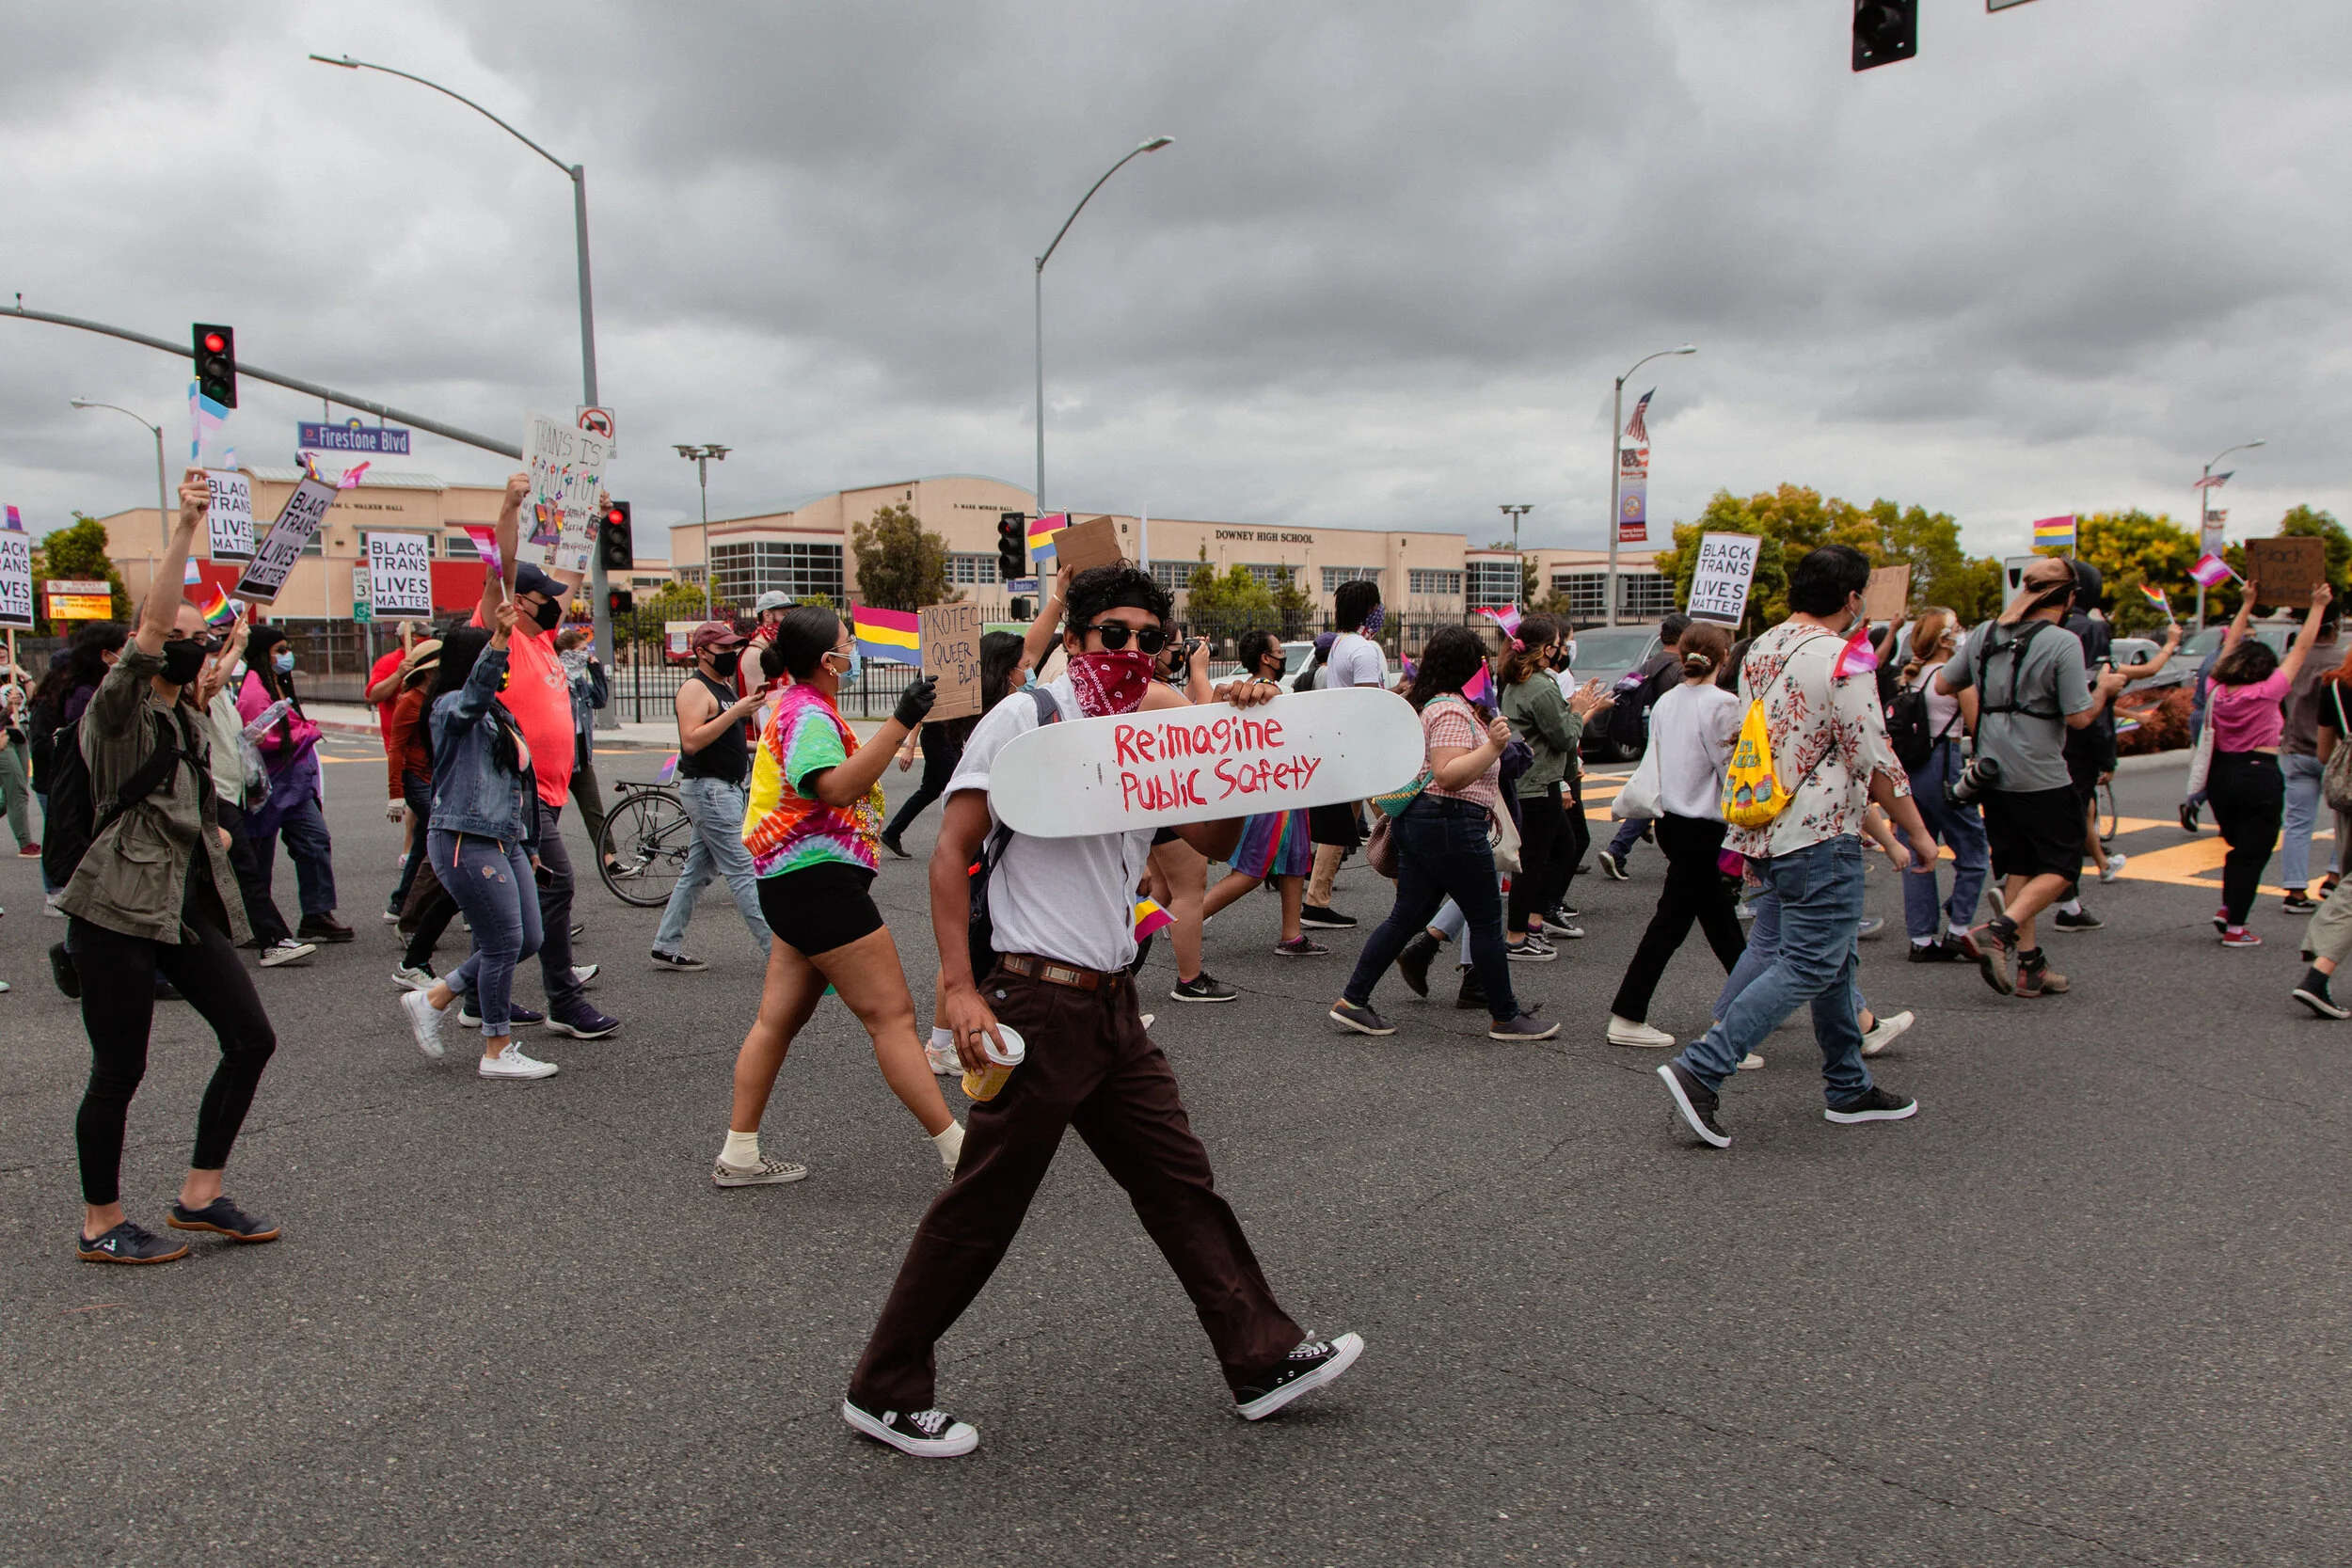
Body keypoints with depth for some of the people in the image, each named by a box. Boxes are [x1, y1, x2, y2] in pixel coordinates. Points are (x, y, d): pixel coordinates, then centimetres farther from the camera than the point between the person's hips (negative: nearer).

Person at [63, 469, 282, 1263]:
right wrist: (184, 527, -26)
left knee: (251, 1037, 3)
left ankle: (200, 1193, 16)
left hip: (190, 907, 8)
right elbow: (153, 621, -21)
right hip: (118, 912, -8)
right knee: (119, 1070, 0)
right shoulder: (118, 708, -6)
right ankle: (101, 1224, 16)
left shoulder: (188, 720, 17)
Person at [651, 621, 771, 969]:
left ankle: (666, 947, 19)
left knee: (697, 871, 12)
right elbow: (691, 741, -24)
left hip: (727, 790, 10)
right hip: (709, 790, -10)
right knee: (744, 870, -9)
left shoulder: (724, 687, 17)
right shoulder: (695, 688, -12)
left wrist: (750, 747, 13)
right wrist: (735, 713, -25)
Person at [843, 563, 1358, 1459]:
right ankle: (884, 1393, 18)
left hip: (1111, 1005, 8)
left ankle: (1264, 1360, 25)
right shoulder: (1025, 718, -8)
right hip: (1039, 1004, -8)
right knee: (980, 1209, 2)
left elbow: (1214, 842, 16)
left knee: (1179, 1181, 13)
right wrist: (960, 988, -19)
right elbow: (951, 851, -11)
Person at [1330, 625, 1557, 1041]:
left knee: (1406, 917, 11)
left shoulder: (1427, 704, 17)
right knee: (1486, 921, 1)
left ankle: (1352, 1002, 11)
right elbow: (1448, 775, -23)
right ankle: (1506, 1018, 11)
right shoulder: (1452, 711, -15)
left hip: (1416, 819, 10)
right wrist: (1492, 746, -27)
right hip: (1452, 824, -10)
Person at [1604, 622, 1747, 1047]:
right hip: (1703, 826, -7)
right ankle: (1626, 1019, 0)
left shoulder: (1664, 702, 5)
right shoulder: (1722, 704, -15)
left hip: (1670, 819, 7)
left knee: (1719, 915, 19)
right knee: (1671, 921, -2)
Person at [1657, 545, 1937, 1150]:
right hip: (1819, 838, -9)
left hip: (1765, 835, 9)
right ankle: (1700, 1070, -15)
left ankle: (1848, 1088, 27)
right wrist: (1917, 832, -2)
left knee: (1835, 956, 18)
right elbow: (1876, 762, -14)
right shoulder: (1840, 660, -15)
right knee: (1808, 967, -6)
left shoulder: (1759, 651, 10)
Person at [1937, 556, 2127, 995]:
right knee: (2060, 866, 6)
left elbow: (1943, 684, 12)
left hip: (1993, 774, 6)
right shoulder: (2062, 643, -14)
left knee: (2016, 867, 13)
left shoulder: (1984, 635, 4)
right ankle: (1997, 932, -12)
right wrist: (2104, 688, 4)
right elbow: (2079, 716, -14)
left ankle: (2026, 963, 14)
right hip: (2042, 778, -6)